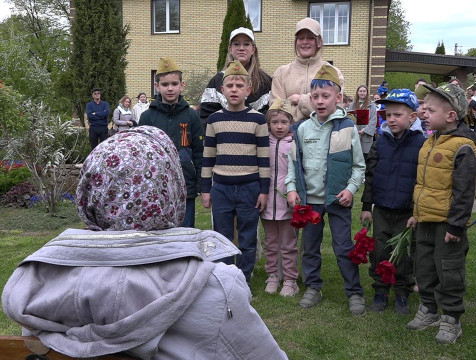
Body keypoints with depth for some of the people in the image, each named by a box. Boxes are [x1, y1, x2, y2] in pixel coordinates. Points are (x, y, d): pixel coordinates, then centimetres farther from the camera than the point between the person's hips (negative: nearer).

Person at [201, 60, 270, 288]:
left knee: (247, 241, 7)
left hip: (249, 188, -2)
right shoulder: (214, 119, 5)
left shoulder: (257, 119, -1)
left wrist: (264, 190, -4)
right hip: (220, 188, 2)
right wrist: (205, 189, 6)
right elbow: (208, 157, 8)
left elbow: (264, 158, -1)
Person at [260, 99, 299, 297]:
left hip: (287, 201, -3)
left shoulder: (294, 144, -5)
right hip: (267, 200, 3)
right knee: (270, 243, 15)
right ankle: (272, 276, 29)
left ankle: (290, 280, 19)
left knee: (288, 244, 7)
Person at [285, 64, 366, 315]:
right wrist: (291, 188, -1)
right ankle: (313, 287, 29)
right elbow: (293, 161, 7)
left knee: (344, 247, 1)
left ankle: (355, 292, 16)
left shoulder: (347, 128, -5)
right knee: (310, 246, 13)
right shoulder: (302, 129, 1)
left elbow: (359, 165, 0)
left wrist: (351, 188, -11)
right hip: (309, 198, 3)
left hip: (338, 198, -3)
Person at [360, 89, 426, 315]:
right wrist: (366, 206, 5)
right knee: (379, 252, 10)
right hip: (381, 210, 3)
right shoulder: (381, 142, 1)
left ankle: (403, 294, 27)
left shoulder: (421, 144, -10)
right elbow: (370, 175, 6)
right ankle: (380, 291, 27)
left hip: (407, 212, -3)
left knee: (404, 254, 9)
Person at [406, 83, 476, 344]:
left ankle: (451, 320, 20)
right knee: (425, 267, 18)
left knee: (448, 272, 5)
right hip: (425, 220, 8)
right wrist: (416, 212, 18)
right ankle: (428, 310, 34)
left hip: (447, 223, -8)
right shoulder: (430, 142, 9)